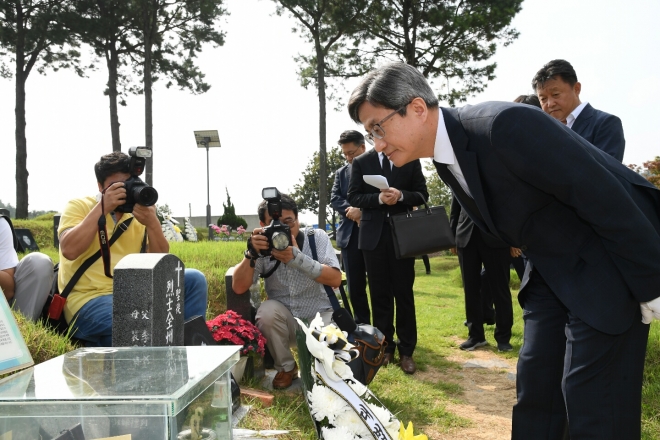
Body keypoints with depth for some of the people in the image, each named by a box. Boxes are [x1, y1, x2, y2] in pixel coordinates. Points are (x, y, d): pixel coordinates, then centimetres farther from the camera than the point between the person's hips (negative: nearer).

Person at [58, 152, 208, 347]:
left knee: (194, 279, -10)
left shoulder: (138, 215, 14)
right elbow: (69, 250, -17)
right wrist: (103, 207, -17)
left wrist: (152, 223, -13)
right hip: (89, 300, -6)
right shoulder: (79, 206, 3)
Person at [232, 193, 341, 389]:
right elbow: (238, 287, -18)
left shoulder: (317, 237, -10)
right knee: (267, 309, -30)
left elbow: (335, 279, -24)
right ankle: (286, 368, -4)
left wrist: (297, 258, -35)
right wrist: (252, 253, -34)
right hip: (284, 321, 1)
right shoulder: (263, 247, -9)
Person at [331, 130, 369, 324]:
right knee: (355, 286, 8)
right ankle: (362, 326, 18)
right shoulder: (341, 172, 16)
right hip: (350, 234, 5)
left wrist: (362, 210, -17)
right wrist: (352, 210, -11)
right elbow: (334, 198, 6)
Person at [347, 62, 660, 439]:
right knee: (536, 385, 8)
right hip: (553, 267, 8)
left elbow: (606, 196, -25)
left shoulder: (505, 125, -28)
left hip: (611, 261, -8)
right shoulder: (446, 160, 0)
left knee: (592, 399, -8)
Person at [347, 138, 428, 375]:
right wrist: (378, 198, -15)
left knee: (404, 292, 1)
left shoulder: (410, 160, 6)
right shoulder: (361, 162, 7)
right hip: (374, 234, 1)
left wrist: (401, 195, -16)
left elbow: (422, 195, 3)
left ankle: (406, 350, 8)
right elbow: (353, 197, 1)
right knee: (379, 293, 6)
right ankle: (384, 346, 16)